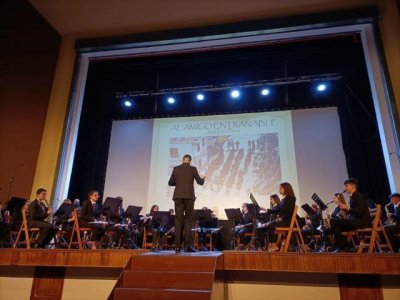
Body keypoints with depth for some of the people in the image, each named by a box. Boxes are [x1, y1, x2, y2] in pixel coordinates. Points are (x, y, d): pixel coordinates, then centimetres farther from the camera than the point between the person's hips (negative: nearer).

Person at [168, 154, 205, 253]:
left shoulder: (176, 169, 7)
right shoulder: (193, 169, 1)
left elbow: (170, 183, 12)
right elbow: (200, 182, 4)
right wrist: (203, 178, 26)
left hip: (178, 196, 2)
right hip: (189, 196, -2)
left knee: (178, 220, 4)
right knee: (188, 220, 3)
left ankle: (178, 246, 3)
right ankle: (188, 245, 0)